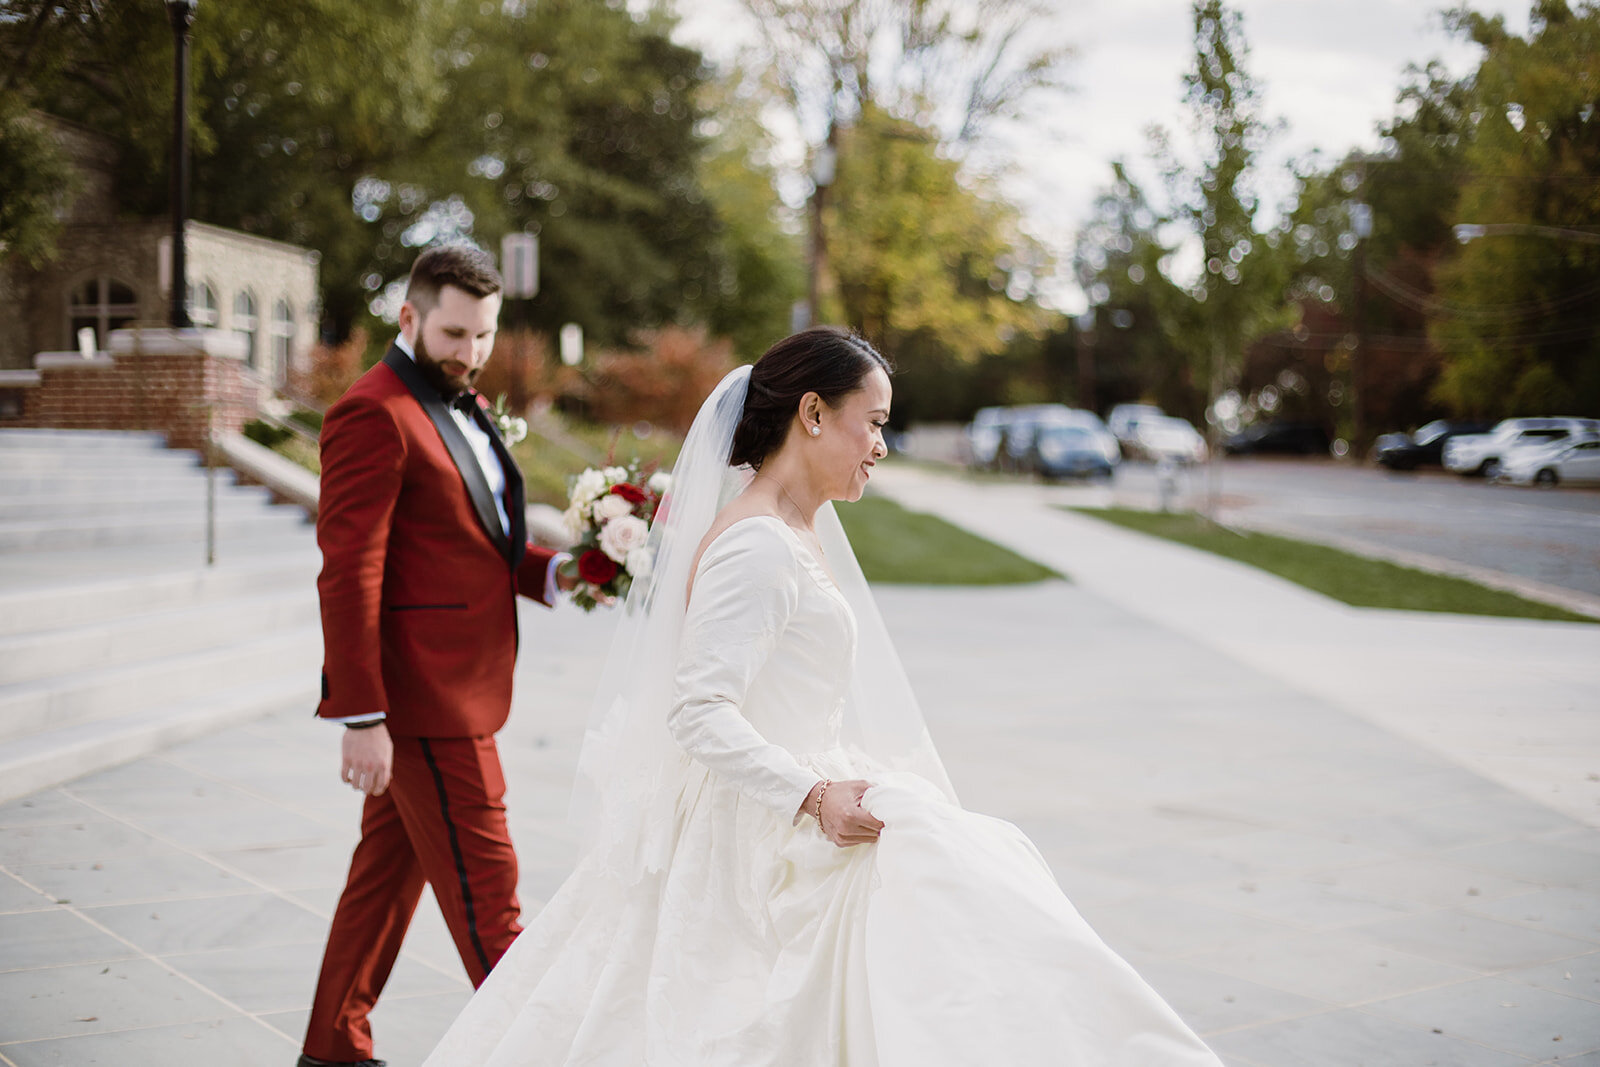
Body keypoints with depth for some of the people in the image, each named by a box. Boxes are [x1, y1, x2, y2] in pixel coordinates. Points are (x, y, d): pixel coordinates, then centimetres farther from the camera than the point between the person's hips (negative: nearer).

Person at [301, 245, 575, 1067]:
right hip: (422, 696, -9)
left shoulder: (464, 408, 16)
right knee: (483, 886, -1)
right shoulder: (373, 416, -14)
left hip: (459, 686, 9)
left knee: (390, 872, 17)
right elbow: (348, 576, -18)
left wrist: (552, 572, 0)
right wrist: (361, 719, -21)